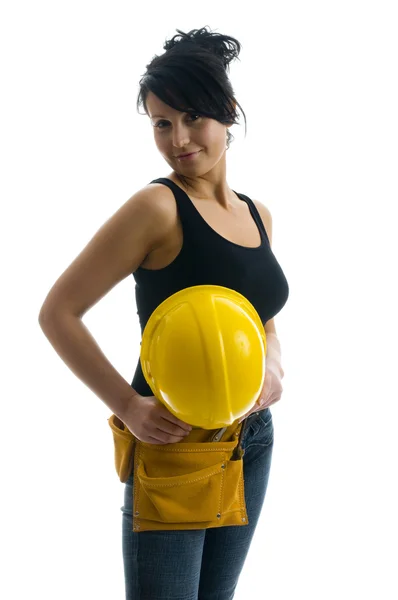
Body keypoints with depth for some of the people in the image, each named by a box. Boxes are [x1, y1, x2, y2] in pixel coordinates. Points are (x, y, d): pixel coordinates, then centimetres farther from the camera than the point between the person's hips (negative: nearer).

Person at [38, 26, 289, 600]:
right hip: (173, 442, -7)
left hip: (251, 443, 7)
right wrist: (128, 406, -19)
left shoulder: (258, 214, 8)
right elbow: (58, 313, -13)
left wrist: (274, 369, 0)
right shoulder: (159, 207, -13)